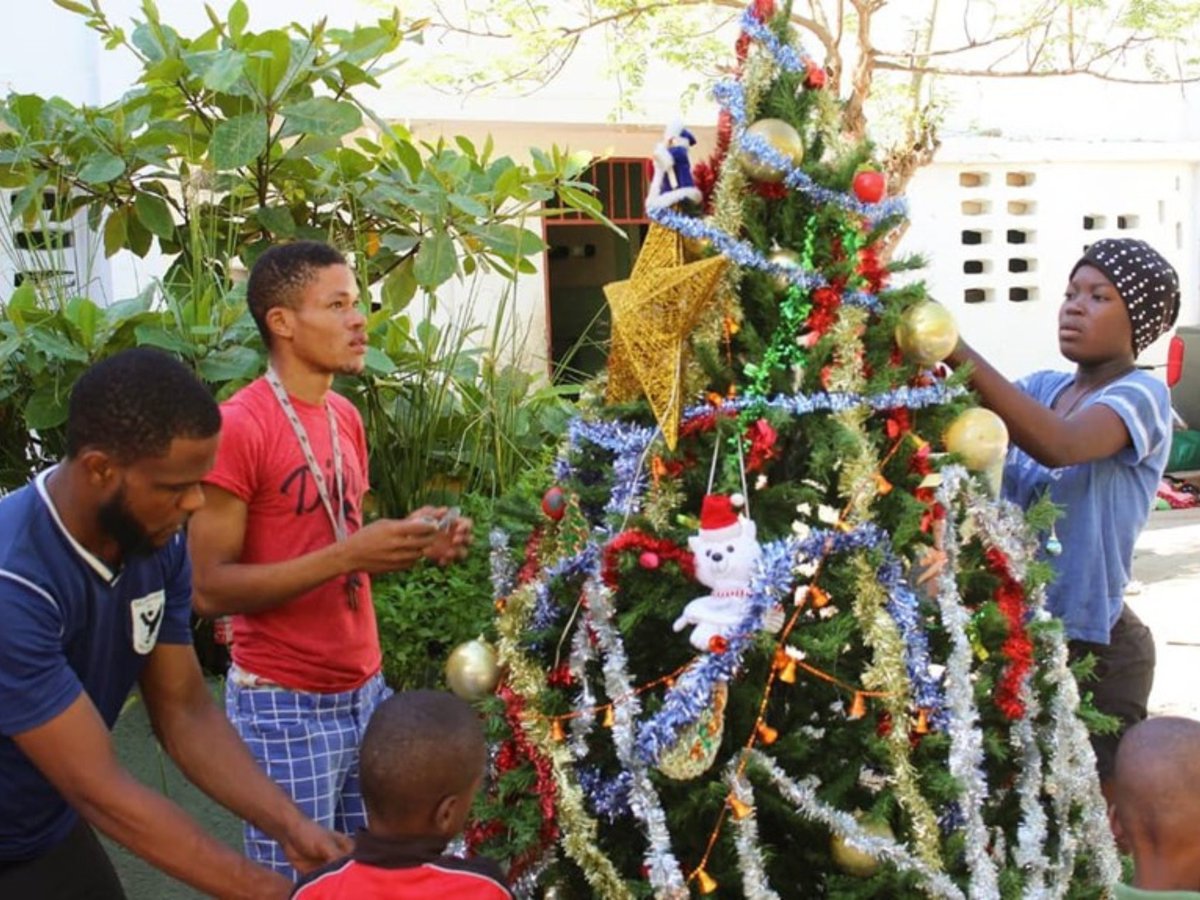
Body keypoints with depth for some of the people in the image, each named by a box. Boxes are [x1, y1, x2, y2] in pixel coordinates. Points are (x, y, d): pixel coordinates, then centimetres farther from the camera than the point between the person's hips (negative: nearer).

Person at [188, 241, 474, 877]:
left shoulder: (347, 417, 8)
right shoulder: (238, 426, -16)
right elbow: (209, 590, -18)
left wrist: (408, 545, -2)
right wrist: (347, 555, -25)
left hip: (366, 691, 7)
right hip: (285, 706, -7)